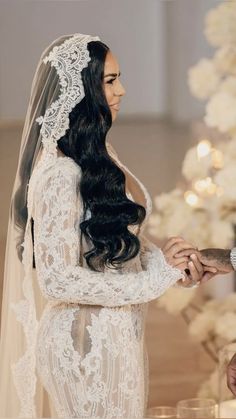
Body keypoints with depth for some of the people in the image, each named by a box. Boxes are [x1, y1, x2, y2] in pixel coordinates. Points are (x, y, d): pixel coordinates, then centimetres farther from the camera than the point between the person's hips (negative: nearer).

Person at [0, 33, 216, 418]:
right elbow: (58, 280, -23)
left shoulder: (96, 154, 5)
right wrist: (156, 278, -19)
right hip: (88, 340, -9)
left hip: (117, 331, 9)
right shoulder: (59, 174, -22)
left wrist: (173, 264, -2)